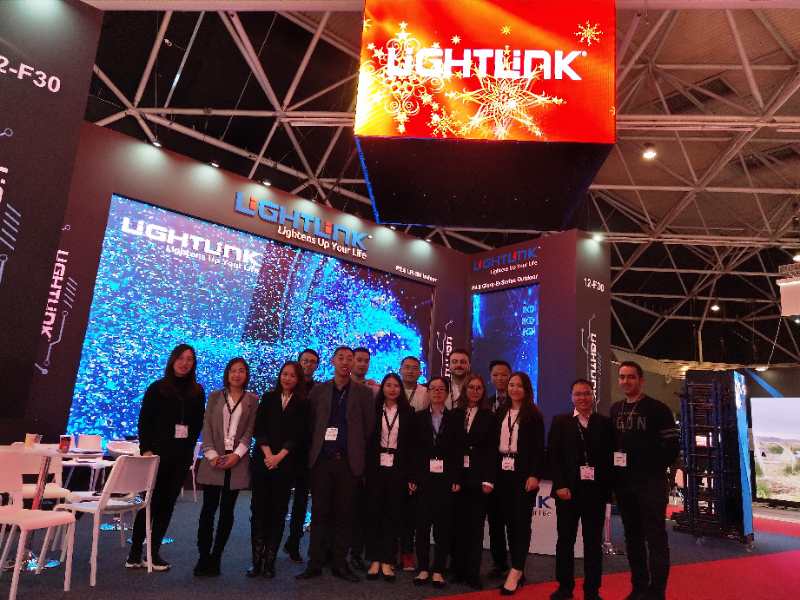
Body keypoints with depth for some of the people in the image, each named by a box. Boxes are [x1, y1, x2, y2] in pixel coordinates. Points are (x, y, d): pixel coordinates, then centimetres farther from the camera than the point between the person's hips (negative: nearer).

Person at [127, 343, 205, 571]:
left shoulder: (197, 392, 7)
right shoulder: (157, 388, -1)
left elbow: (198, 423, 9)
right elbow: (144, 420, -3)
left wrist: (189, 446, 0)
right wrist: (146, 449, -10)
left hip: (182, 455, 3)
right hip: (158, 452, -3)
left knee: (167, 503, 7)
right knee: (150, 502, 0)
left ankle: (154, 553, 17)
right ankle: (134, 555, 10)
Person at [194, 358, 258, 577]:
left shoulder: (252, 400, 6)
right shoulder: (215, 396, 9)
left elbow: (250, 430, 1)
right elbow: (207, 427, 4)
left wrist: (237, 454, -11)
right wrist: (211, 454, -7)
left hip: (237, 460, 0)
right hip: (214, 460, 0)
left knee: (227, 511, 5)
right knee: (208, 509, 1)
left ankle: (215, 557, 14)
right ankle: (204, 557, 10)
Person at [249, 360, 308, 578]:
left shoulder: (302, 404, 3)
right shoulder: (268, 398, 9)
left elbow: (298, 435, -3)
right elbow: (259, 428, 2)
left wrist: (279, 456, -13)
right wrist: (268, 454, -10)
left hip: (287, 463, -1)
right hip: (263, 460, 2)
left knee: (278, 511, 3)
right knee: (259, 509, 2)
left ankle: (270, 561, 9)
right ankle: (257, 560, 9)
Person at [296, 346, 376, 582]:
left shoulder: (363, 393, 4)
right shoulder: (318, 390, 8)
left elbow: (369, 428, 4)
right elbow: (310, 423, 8)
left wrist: (358, 453, 3)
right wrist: (315, 448, 4)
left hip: (348, 461, -1)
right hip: (321, 459, 1)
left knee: (344, 514, 5)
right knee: (319, 513, 4)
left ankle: (340, 563, 16)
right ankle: (315, 563, 13)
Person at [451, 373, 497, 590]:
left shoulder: (489, 417, 4)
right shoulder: (455, 414, 7)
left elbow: (492, 450, -1)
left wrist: (489, 480, -9)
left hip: (478, 477, -1)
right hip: (457, 475, 1)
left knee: (475, 525, 1)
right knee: (458, 523, 6)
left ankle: (472, 573, 9)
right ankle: (458, 569, 17)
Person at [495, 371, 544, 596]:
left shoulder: (533, 415, -2)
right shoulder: (501, 413, 11)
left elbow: (539, 448, -6)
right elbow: (495, 444, 10)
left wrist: (535, 475, -14)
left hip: (524, 473, -4)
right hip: (503, 472, 5)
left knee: (521, 520, -4)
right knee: (509, 520, 7)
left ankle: (516, 571, -2)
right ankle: (518, 570, 16)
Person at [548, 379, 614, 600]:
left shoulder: (605, 423, 5)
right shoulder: (560, 422, 4)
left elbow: (611, 456, 3)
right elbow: (553, 455, -1)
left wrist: (608, 487, -4)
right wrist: (560, 485, -10)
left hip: (595, 491, 0)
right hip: (568, 490, 0)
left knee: (594, 542, 8)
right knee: (565, 540, 7)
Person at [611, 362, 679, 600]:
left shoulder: (658, 409, -5)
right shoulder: (615, 410, 11)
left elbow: (671, 446, -7)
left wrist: (655, 469, -9)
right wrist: (612, 470, 6)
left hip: (651, 483, -5)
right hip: (623, 483, 6)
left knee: (655, 536, -4)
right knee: (632, 536, 11)